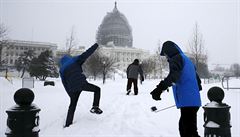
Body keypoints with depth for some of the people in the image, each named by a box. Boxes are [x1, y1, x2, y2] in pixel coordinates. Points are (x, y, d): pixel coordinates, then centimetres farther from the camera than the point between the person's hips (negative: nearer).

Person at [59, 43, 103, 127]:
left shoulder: (62, 70, 18)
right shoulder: (74, 60, 10)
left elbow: (65, 83, 16)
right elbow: (85, 55, -1)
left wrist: (70, 94, 23)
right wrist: (95, 46, 6)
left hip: (72, 88, 4)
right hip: (82, 83, -4)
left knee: (72, 105, 19)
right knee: (97, 89, 16)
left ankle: (68, 123, 20)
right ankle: (95, 107, 2)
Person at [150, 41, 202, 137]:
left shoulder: (176, 59, -8)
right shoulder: (186, 59, 21)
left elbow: (173, 76, -29)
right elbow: (197, 79, 29)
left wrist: (160, 88, -42)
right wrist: (198, 86, 47)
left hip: (188, 101, -10)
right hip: (194, 100, 10)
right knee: (183, 127, 19)